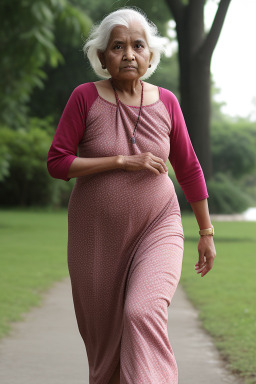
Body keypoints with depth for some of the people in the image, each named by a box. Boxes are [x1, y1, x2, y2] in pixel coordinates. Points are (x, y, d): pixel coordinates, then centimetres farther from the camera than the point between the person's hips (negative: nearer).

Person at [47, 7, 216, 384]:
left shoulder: (165, 101, -2)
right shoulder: (86, 97, -8)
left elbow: (188, 169, 7)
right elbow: (57, 163, -10)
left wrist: (207, 232, 11)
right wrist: (123, 161, -18)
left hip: (156, 228, 0)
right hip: (97, 235, 0)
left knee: (144, 312, -25)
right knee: (102, 334, 10)